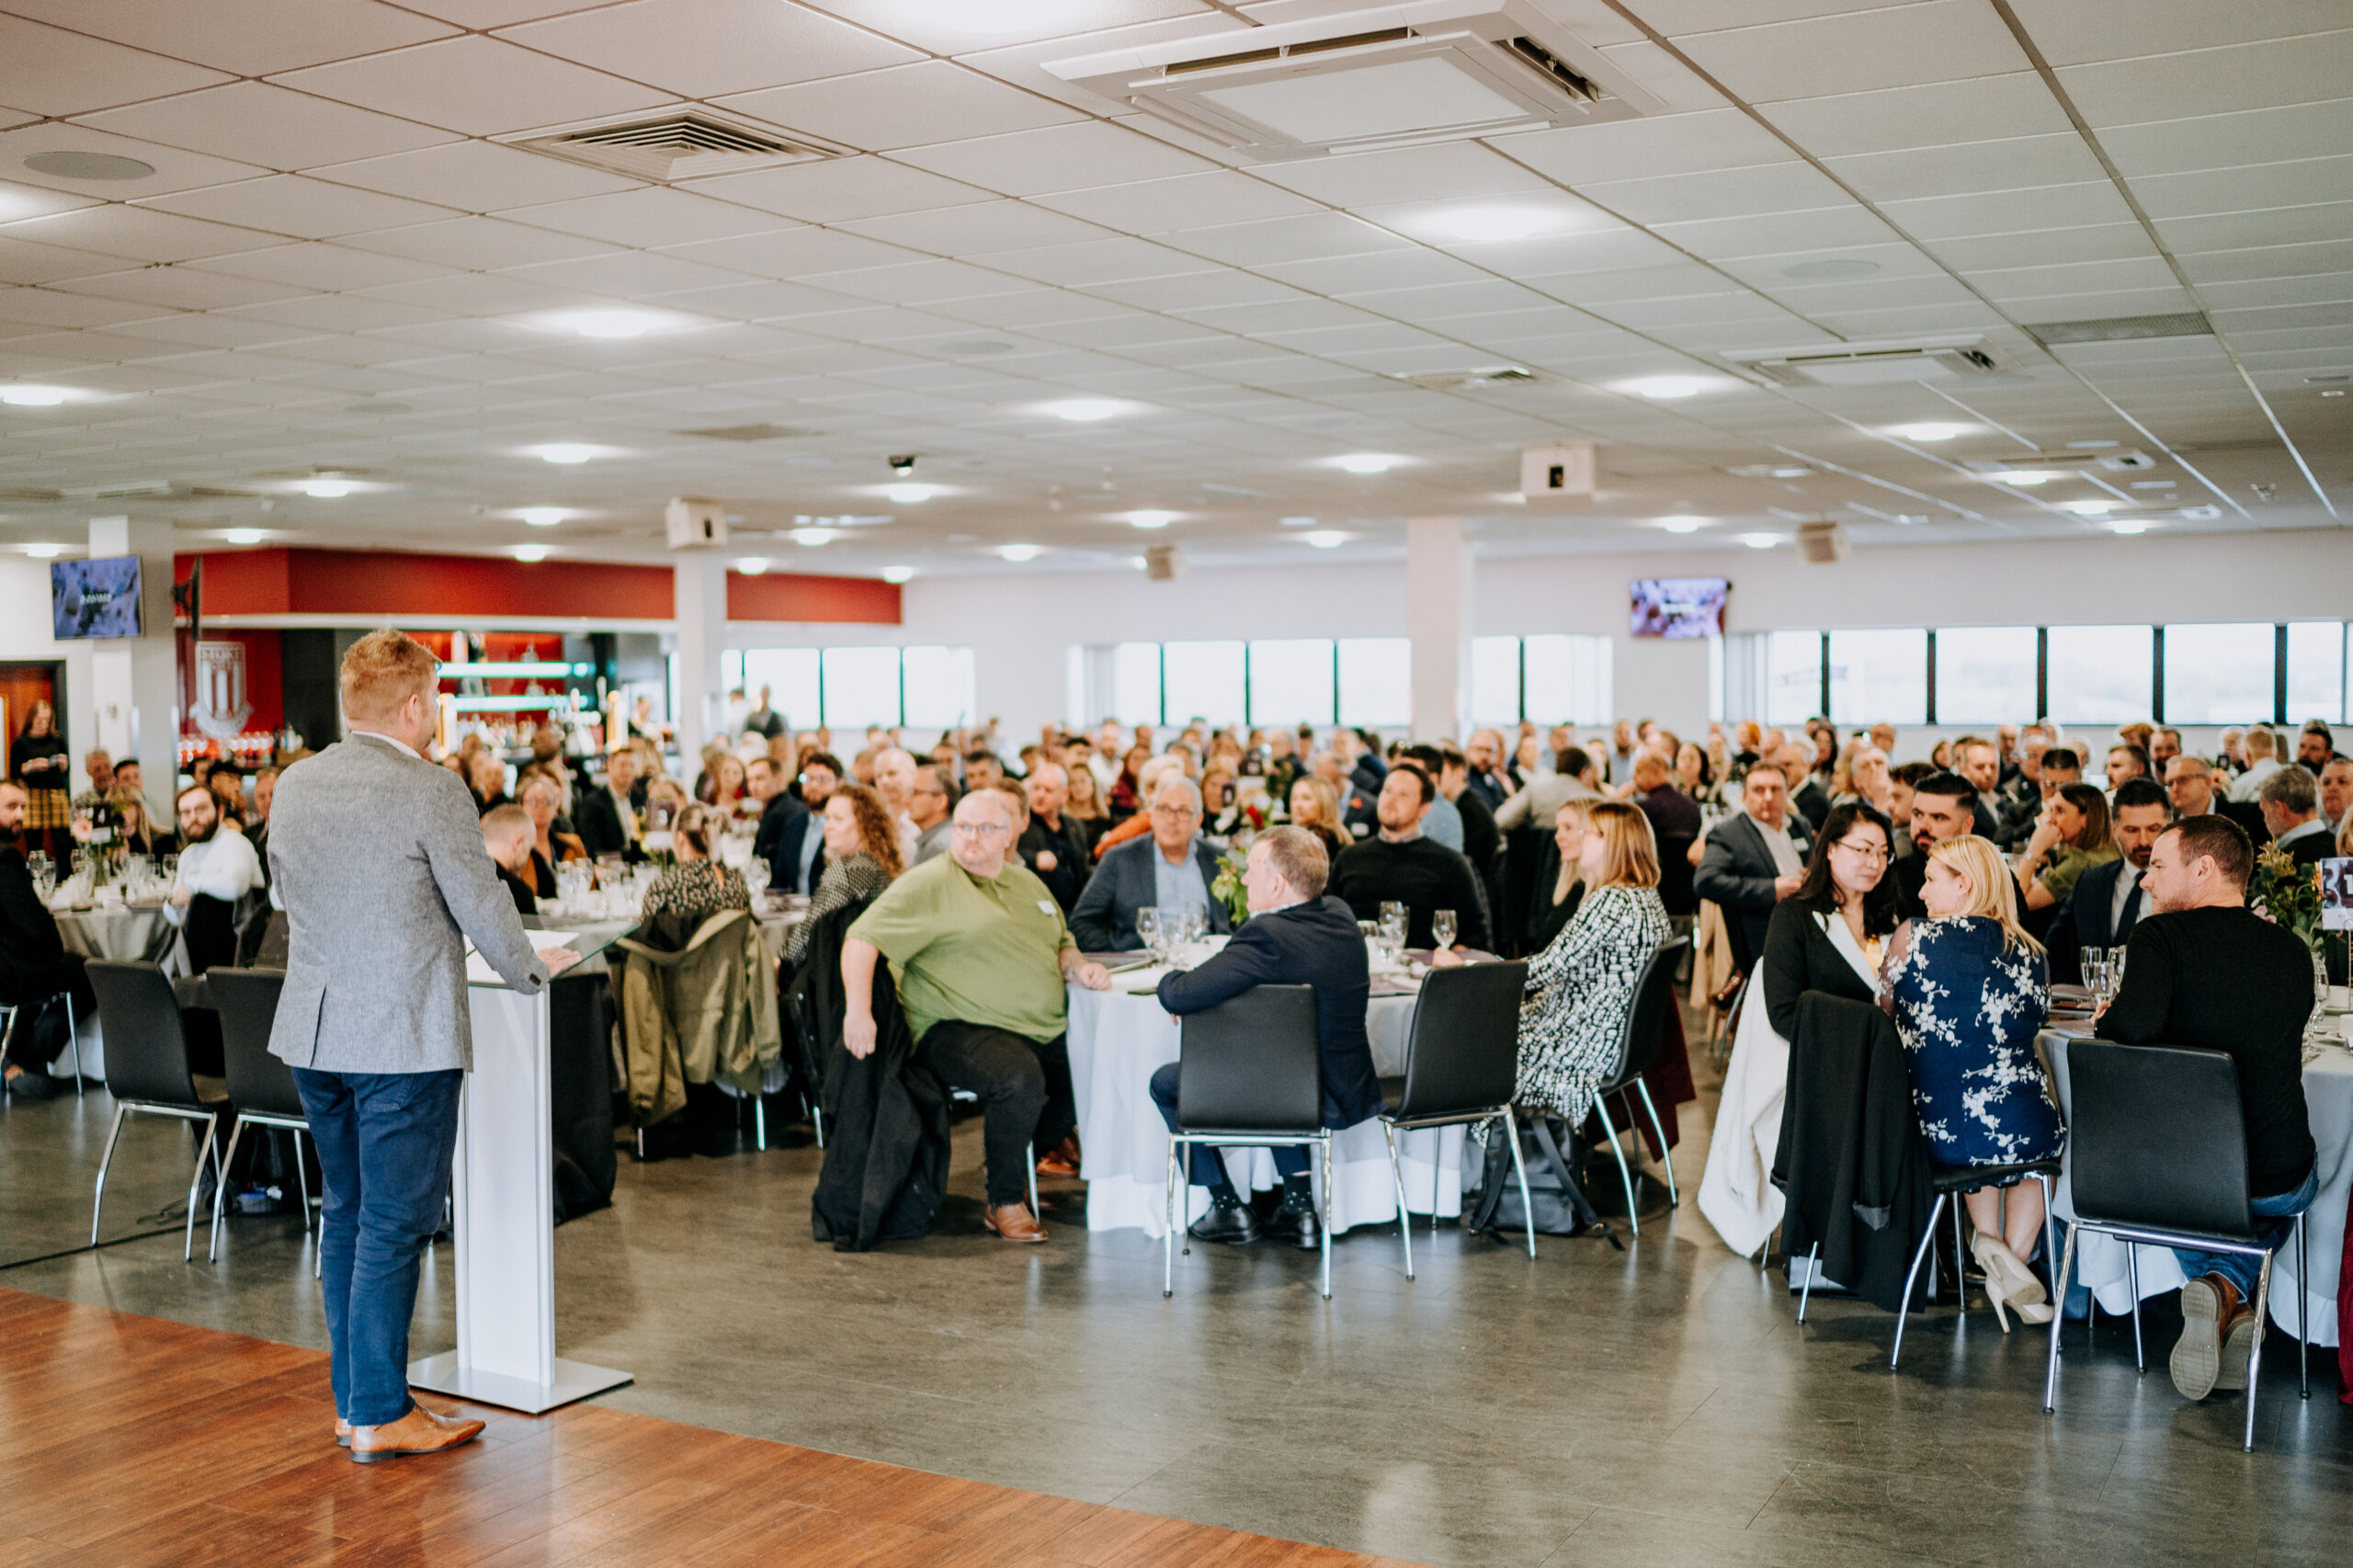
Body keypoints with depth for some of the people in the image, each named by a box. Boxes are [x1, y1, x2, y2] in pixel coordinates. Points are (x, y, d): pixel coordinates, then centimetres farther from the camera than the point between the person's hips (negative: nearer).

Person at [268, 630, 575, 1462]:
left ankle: (353, 1398, 25)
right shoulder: (431, 792, -16)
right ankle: (381, 1416, 7)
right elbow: (481, 904, -11)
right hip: (404, 1038, -7)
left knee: (346, 1214, 17)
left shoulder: (292, 785, 5)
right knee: (394, 1224, 1)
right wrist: (531, 968, 8)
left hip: (313, 1033, 7)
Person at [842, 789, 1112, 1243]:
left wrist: (1078, 967, 7)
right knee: (1021, 1080, -34)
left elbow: (1061, 943, 31)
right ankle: (1005, 1203, -11)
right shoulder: (927, 885, -4)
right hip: (959, 1031, -8)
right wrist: (858, 1011, -24)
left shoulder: (1028, 883, 20)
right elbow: (862, 938, -11)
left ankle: (1011, 1166, 21)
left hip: (1044, 1031, 8)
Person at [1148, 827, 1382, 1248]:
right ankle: (1300, 1206, 30)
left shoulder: (1267, 935, -26)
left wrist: (1173, 979, -2)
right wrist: (1198, 984, 9)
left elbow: (1179, 997, -29)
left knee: (1167, 1082, 15)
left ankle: (1228, 1208, 19)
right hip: (1352, 1094, 8)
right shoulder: (1340, 916, 0)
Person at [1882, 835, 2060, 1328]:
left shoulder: (1912, 937, -3)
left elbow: (1886, 1015, 12)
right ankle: (2014, 1258, 21)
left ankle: (1991, 1244, 21)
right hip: (2023, 1136, 0)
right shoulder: (2029, 953, 3)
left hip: (1934, 1134, 0)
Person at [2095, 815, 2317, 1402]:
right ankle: (2229, 1290, 10)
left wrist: (2108, 1018, -6)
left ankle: (2221, 1296, 10)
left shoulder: (2159, 936, -11)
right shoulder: (2293, 951, 2)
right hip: (2276, 1185, 2)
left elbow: (2137, 1025, -29)